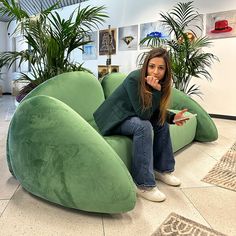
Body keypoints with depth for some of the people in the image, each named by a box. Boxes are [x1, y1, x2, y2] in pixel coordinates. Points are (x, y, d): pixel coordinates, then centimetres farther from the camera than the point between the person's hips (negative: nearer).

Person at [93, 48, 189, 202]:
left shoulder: (160, 83, -5)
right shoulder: (134, 79, -27)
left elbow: (156, 112, 2)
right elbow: (143, 114, -30)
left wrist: (173, 117, -15)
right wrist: (156, 90, -36)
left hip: (130, 116, 8)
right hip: (113, 119, -7)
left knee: (162, 123, -3)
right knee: (144, 126, -30)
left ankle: (162, 169, 9)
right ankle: (144, 184, -24)